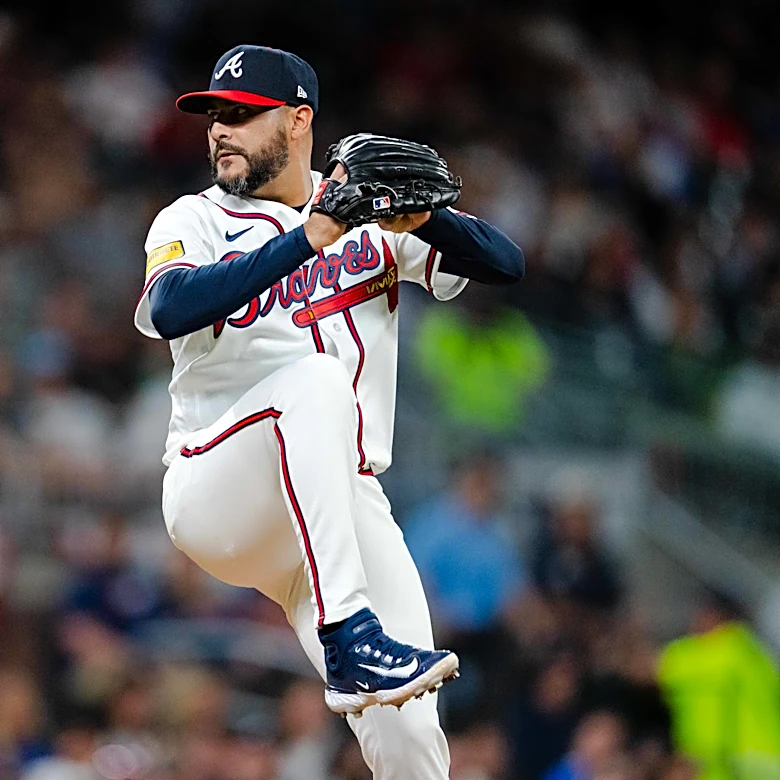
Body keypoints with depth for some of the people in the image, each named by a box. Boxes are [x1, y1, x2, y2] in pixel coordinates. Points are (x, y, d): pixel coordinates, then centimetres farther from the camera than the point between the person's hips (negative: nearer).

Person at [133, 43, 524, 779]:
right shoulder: (194, 222, 2)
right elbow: (170, 311, -21)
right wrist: (309, 238, -29)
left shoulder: (369, 216, 9)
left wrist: (422, 219, -20)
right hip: (214, 495, -3)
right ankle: (348, 640, -40)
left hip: (343, 508, 3)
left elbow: (505, 264, 0)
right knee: (313, 380, -33)